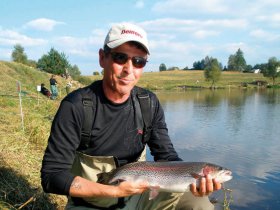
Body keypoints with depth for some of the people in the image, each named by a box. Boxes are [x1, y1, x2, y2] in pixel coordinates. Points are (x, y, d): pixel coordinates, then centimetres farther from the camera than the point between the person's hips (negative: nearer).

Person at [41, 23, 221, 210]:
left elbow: (166, 156, -1)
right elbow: (52, 176, -18)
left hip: (137, 194, 4)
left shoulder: (149, 103, -5)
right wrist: (114, 190, -24)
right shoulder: (76, 106, -19)